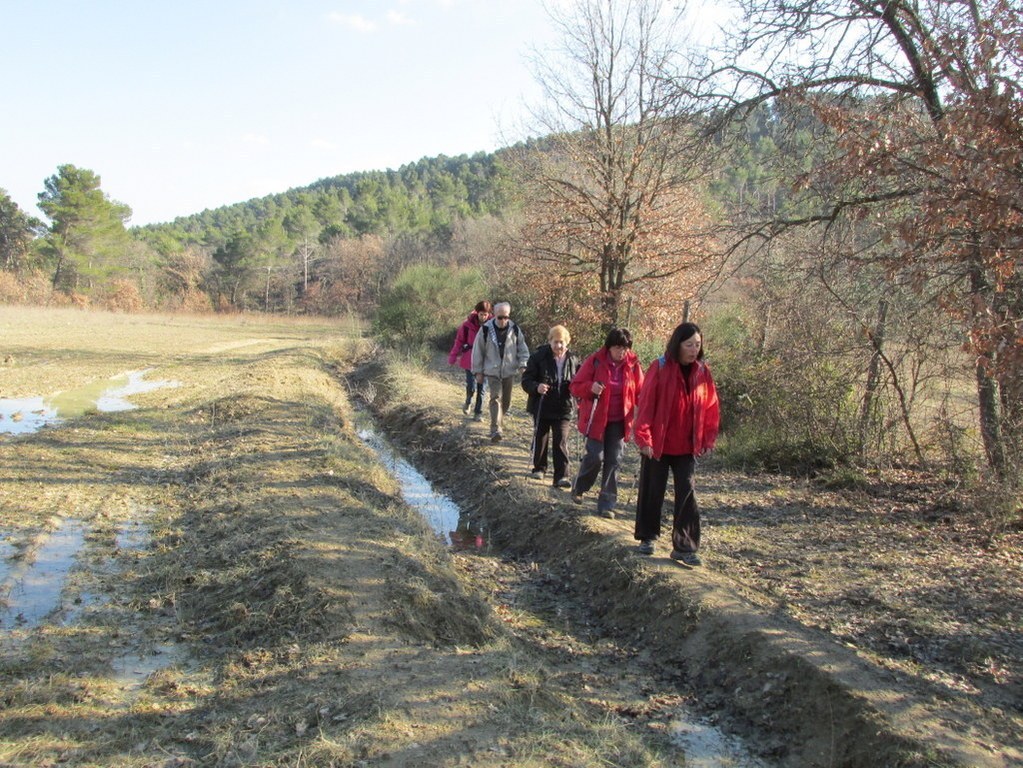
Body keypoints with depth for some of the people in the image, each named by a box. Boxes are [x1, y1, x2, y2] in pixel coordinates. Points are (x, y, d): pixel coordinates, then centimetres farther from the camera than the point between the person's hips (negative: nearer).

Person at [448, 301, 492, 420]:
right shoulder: (468, 324, -9)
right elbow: (459, 341, -1)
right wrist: (453, 357, -1)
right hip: (470, 360, -2)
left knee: (482, 388, 6)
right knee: (471, 387, -6)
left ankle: (478, 413, 19)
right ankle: (468, 403, 26)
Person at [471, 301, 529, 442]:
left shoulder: (515, 330, -1)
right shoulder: (486, 330, -7)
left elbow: (523, 349, 5)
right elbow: (478, 351, 0)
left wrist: (523, 364, -10)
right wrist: (478, 371, 0)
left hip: (509, 371, 3)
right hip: (492, 371, -3)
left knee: (506, 400, 11)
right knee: (496, 397, -16)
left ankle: (499, 421, 35)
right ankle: (496, 429, -21)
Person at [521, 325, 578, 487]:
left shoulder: (571, 360, 0)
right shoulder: (538, 357, -9)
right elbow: (526, 380, -8)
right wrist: (536, 387, -28)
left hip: (563, 408, 1)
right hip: (541, 407, -1)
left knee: (561, 443, -4)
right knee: (540, 439, 14)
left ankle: (561, 476, -3)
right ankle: (539, 468, 34)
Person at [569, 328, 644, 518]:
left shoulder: (633, 365, -1)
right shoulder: (595, 361, -9)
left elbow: (640, 392, 6)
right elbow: (576, 386, -5)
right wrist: (591, 388, -26)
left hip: (618, 422, 3)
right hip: (596, 420, -2)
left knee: (613, 461, 2)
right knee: (595, 457, -5)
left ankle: (606, 504, 11)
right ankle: (578, 489, 24)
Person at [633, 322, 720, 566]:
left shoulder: (702, 372, 2)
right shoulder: (660, 368, -10)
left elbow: (710, 407, 7)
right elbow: (646, 404, -11)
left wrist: (707, 439, 4)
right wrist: (644, 438, -13)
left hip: (687, 447, 3)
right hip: (657, 444, -3)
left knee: (687, 494, 0)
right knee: (651, 492, 10)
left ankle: (684, 547, 6)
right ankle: (647, 537, 28)